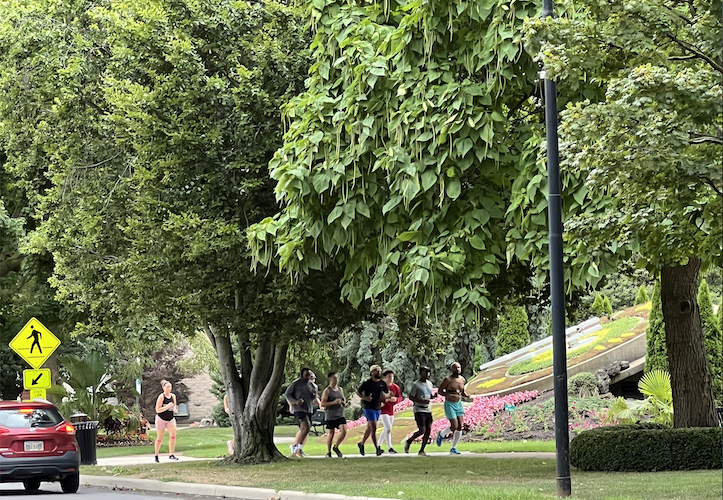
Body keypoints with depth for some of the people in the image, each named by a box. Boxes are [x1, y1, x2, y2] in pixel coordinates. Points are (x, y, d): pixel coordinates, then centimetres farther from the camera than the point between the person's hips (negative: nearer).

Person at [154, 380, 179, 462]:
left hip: (170, 418, 4)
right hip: (161, 418, -4)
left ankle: (171, 454, -12)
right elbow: (157, 410, -18)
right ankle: (156, 455, 20)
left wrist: (175, 409, -6)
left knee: (173, 435, -14)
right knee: (160, 438, 4)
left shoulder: (173, 396, 3)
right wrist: (168, 406, -26)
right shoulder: (161, 397, -14)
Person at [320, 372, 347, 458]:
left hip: (340, 415, 4)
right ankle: (328, 452, 16)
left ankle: (336, 447, 10)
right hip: (331, 416, -4)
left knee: (344, 431, -12)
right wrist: (334, 402, -20)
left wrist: (342, 402, 1)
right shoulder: (327, 391, -5)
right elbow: (322, 404, -11)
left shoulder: (340, 389, 12)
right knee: (331, 434, 2)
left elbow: (344, 400, 25)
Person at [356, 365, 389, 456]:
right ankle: (377, 449, -15)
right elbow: (358, 392, -1)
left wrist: (385, 395, -9)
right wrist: (365, 398, -19)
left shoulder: (383, 383, 5)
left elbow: (388, 394, 15)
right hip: (368, 408, -6)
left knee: (369, 428, 16)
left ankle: (361, 444, 34)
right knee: (374, 428, -13)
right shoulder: (367, 383, -10)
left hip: (378, 408, 6)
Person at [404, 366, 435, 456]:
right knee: (422, 430, -14)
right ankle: (408, 442, 10)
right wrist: (421, 401, -23)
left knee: (428, 431, 0)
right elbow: (411, 397, -10)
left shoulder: (430, 384, 13)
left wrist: (434, 396, 2)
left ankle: (422, 451, 7)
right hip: (419, 410, -7)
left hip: (428, 410, 7)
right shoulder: (416, 384, -9)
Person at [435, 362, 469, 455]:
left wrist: (466, 396, -3)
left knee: (460, 427, -3)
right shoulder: (448, 380, -12)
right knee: (454, 426, -13)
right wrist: (450, 395, -23)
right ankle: (441, 434, 18)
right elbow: (440, 391, -9)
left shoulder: (462, 380, 6)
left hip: (459, 404, 6)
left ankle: (453, 448, 7)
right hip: (449, 405, -6)